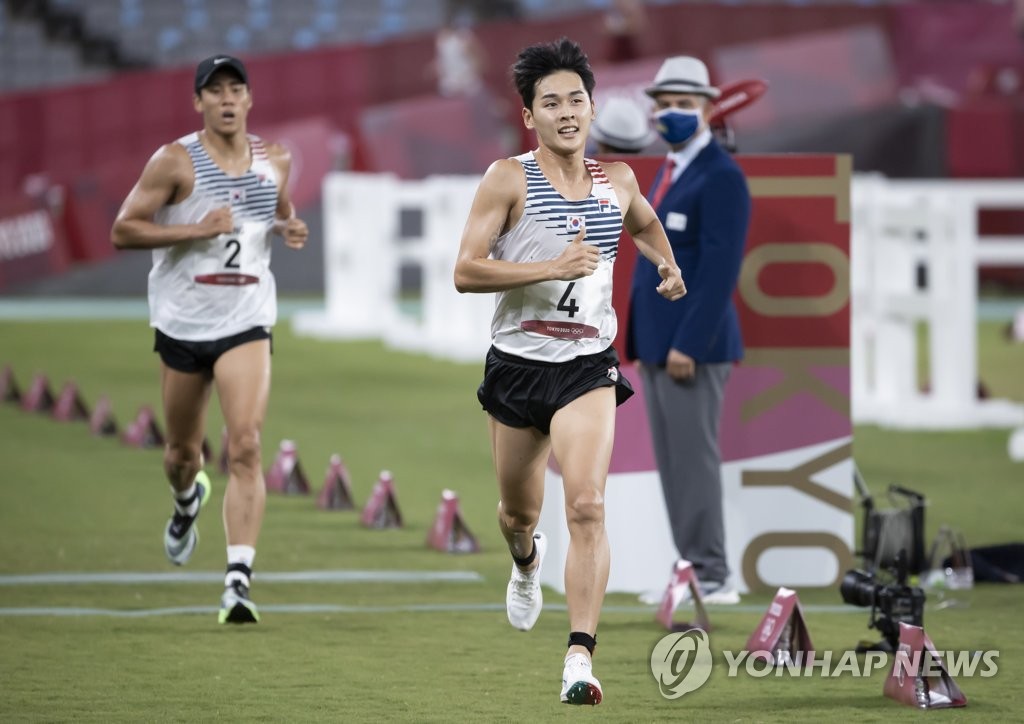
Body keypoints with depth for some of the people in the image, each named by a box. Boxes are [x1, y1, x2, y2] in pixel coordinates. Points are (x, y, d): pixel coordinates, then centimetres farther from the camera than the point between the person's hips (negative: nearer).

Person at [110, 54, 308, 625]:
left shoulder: (276, 160, 5)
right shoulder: (176, 161, -7)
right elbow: (123, 231, -9)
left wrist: (292, 229, 1)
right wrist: (196, 230, -20)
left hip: (246, 324, 1)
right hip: (182, 322, -1)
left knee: (246, 447, -17)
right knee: (183, 451, 15)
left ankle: (239, 580, -22)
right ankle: (187, 499, 53)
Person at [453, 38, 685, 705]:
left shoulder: (617, 181, 6)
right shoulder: (509, 180, -7)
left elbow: (645, 223, 31)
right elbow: (466, 272, -15)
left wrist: (668, 264, 12)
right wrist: (553, 268, -23)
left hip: (588, 367, 1)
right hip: (518, 363, -1)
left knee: (587, 505, -19)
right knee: (519, 511, 17)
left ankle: (580, 657, -23)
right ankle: (526, 562, 56)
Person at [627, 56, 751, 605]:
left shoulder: (721, 177, -12)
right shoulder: (669, 172, 18)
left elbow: (720, 268, -19)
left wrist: (688, 345, -22)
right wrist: (639, 337, 15)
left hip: (692, 344, -9)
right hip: (657, 344, 9)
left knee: (692, 459, -9)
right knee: (672, 462, 8)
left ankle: (712, 577, -6)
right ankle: (693, 571, 11)